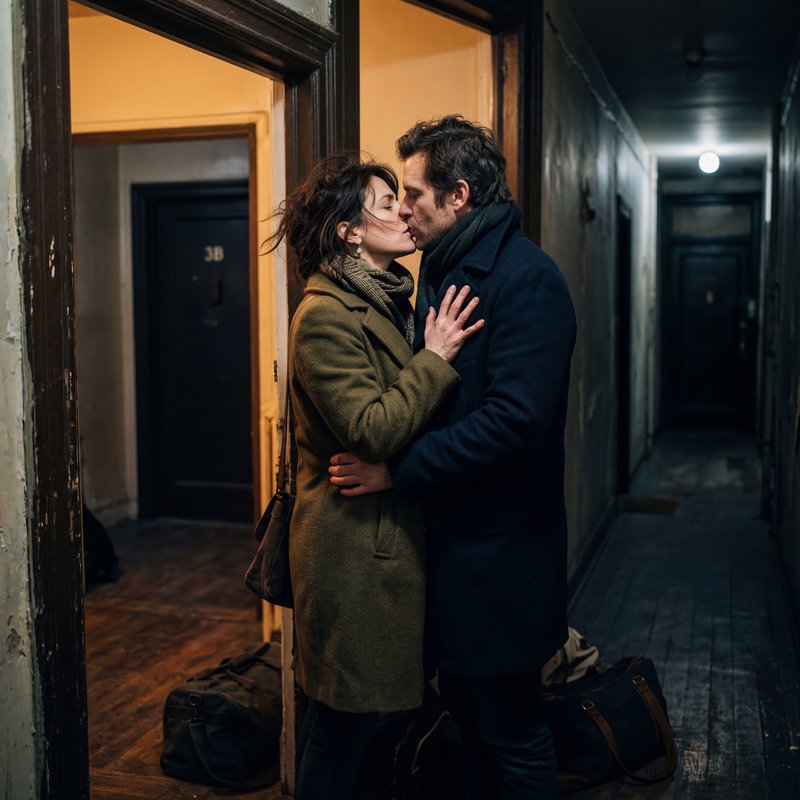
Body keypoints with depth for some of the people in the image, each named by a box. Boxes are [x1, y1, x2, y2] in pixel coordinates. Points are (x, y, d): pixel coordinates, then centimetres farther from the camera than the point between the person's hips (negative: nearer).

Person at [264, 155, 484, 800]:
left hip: (388, 538, 9)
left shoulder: (388, 302, 14)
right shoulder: (326, 316, -16)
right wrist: (435, 359, -18)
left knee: (347, 716, 19)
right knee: (344, 718, 4)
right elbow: (372, 431, -24)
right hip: (354, 549, -9)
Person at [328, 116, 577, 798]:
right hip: (451, 537, 9)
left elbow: (514, 420, -27)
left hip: (499, 551, -9)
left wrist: (396, 470, -23)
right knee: (467, 707, 21)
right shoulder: (444, 271, 12)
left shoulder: (526, 280, -18)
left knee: (512, 734, 6)